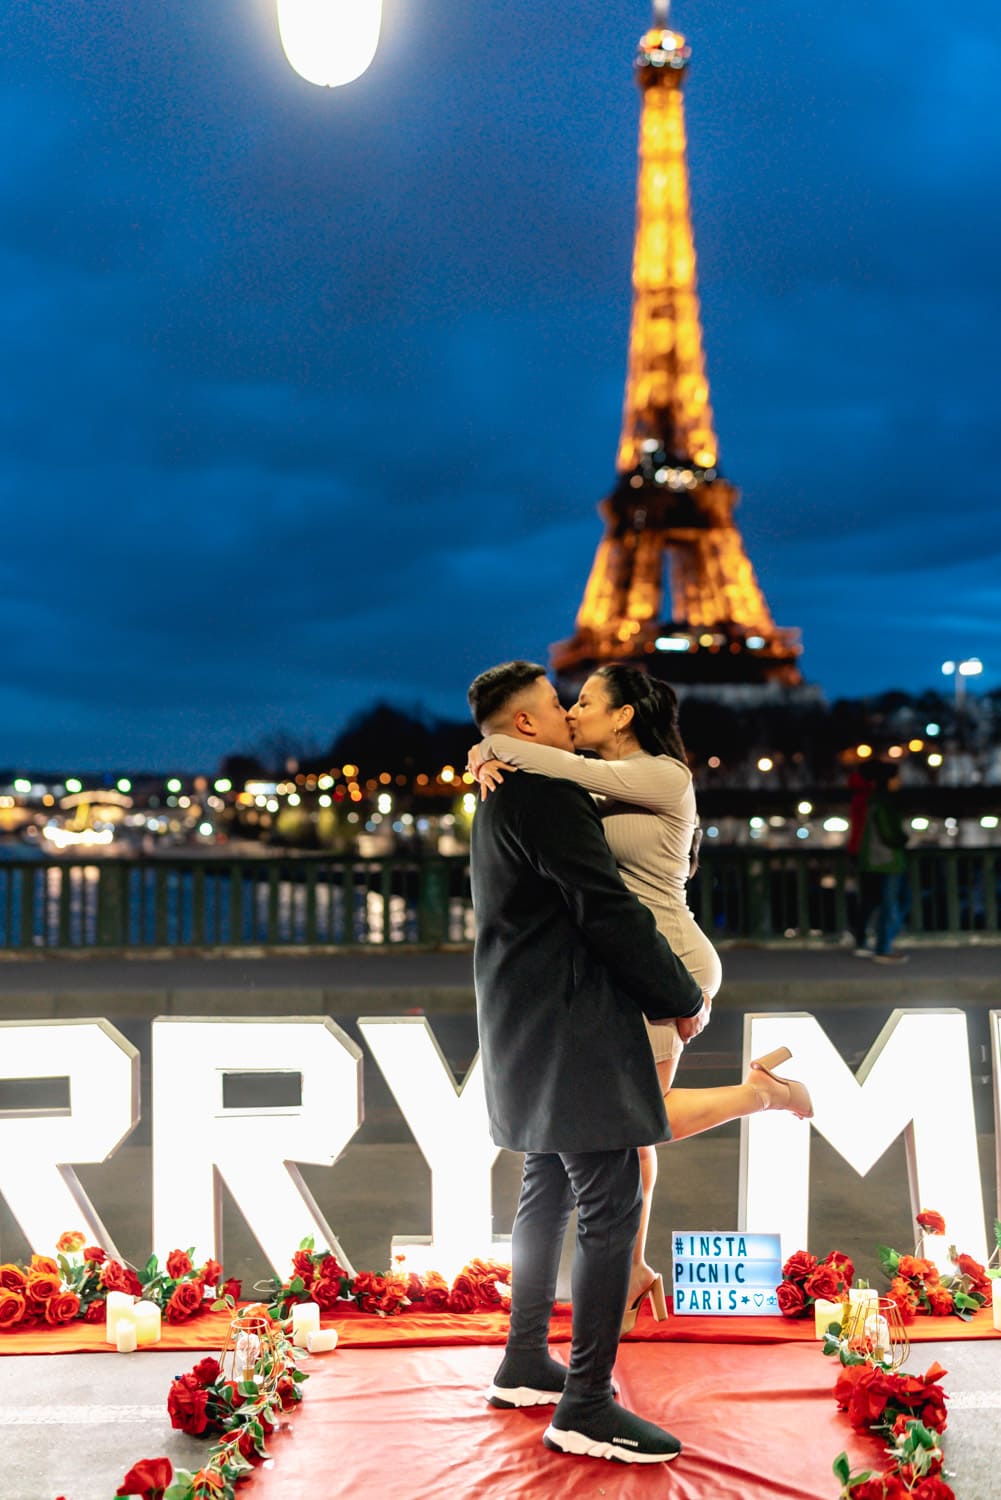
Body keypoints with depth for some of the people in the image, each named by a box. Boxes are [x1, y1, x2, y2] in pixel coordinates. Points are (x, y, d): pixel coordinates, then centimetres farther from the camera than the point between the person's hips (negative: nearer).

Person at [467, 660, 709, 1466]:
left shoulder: (500, 800, 16)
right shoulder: (548, 793, -16)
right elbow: (609, 912, -19)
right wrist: (686, 999, -9)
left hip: (528, 1026, 11)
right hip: (570, 1029, -11)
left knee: (549, 1189, 18)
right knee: (613, 1204, -9)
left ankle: (525, 1364, 27)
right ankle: (586, 1406, -7)